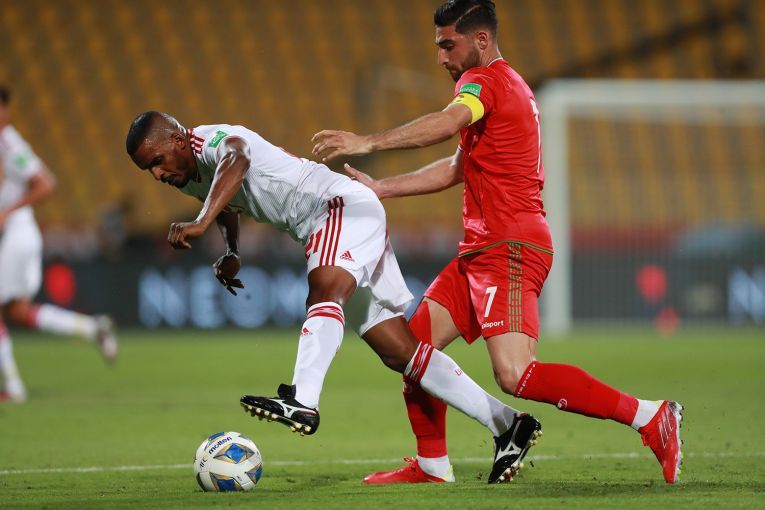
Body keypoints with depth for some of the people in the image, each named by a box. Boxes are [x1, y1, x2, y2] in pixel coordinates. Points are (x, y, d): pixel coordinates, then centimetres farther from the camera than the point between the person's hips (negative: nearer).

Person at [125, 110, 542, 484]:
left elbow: (236, 160, -40)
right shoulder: (190, 180, 15)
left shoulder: (214, 140, -14)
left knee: (324, 291, -36)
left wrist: (201, 222, -51)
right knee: (399, 353, 3)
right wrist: (230, 254, 19)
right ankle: (507, 424, 4)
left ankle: (302, 402, -59)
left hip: (346, 206, -10)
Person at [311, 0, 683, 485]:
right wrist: (380, 188, 27)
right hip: (485, 249, 10)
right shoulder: (509, 87, 24)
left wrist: (367, 142, -33)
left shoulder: (485, 81, -7)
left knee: (516, 376, -20)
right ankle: (432, 464, 17)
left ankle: (651, 417, -17)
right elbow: (456, 169, 29)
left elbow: (447, 123, -30)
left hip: (510, 249, -10)